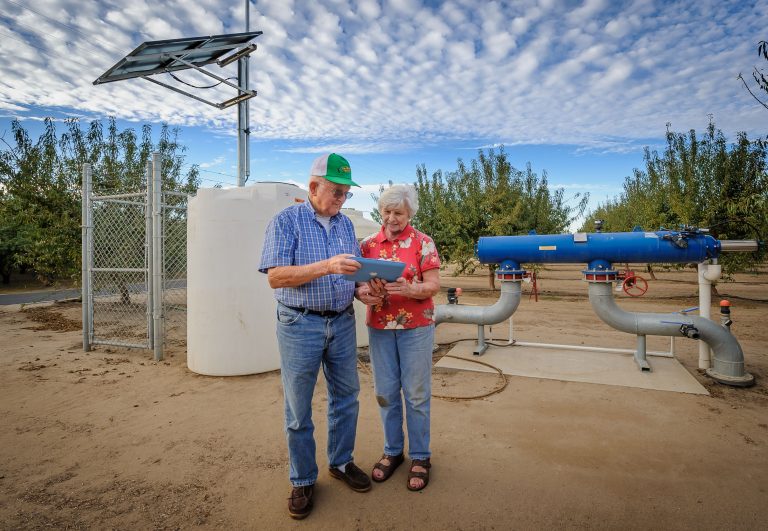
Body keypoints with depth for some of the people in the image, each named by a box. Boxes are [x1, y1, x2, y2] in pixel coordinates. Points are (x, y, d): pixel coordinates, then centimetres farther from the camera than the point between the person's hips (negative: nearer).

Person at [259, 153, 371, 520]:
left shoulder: (345, 224, 9)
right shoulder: (286, 221, -7)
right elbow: (275, 276, -16)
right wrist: (325, 266, -27)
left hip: (343, 322, 5)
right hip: (300, 324, -5)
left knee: (346, 397, 15)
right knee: (299, 408, 8)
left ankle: (341, 462, 36)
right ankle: (302, 480, 27)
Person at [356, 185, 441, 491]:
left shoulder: (422, 243, -4)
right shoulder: (369, 244, 6)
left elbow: (433, 285, -8)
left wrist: (408, 289, -27)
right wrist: (362, 292, -15)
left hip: (416, 327, -3)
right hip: (379, 327, 3)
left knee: (416, 393, 7)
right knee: (385, 392, 12)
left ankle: (420, 457, 26)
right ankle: (393, 451, 32)